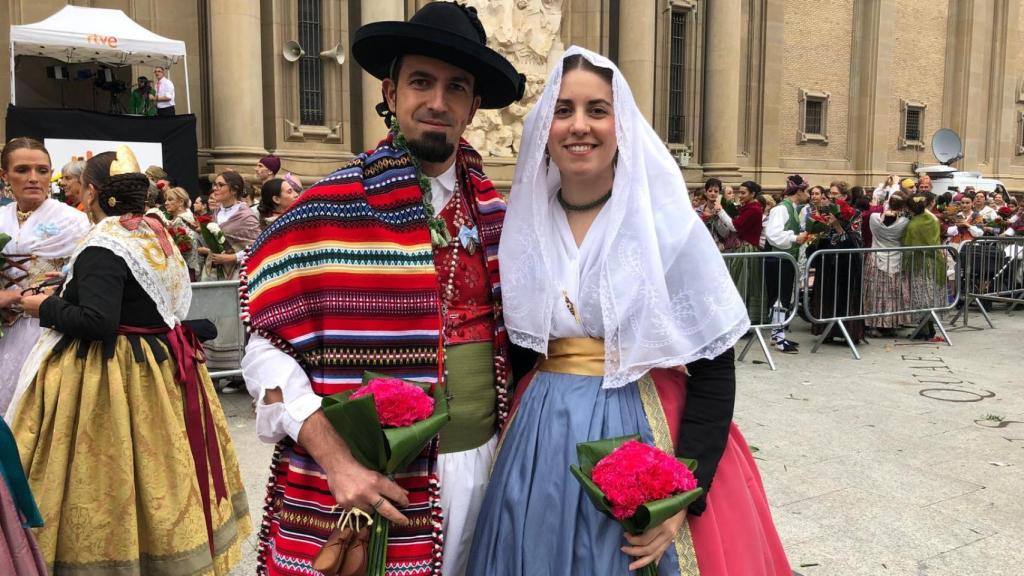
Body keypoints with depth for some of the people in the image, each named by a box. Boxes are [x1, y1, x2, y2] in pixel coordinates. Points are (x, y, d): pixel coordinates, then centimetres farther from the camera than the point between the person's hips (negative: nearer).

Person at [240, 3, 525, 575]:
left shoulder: (493, 211, 4)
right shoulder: (329, 211, -11)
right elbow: (266, 351, -10)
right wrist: (335, 460, -19)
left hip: (484, 463, 5)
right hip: (374, 485, -4)